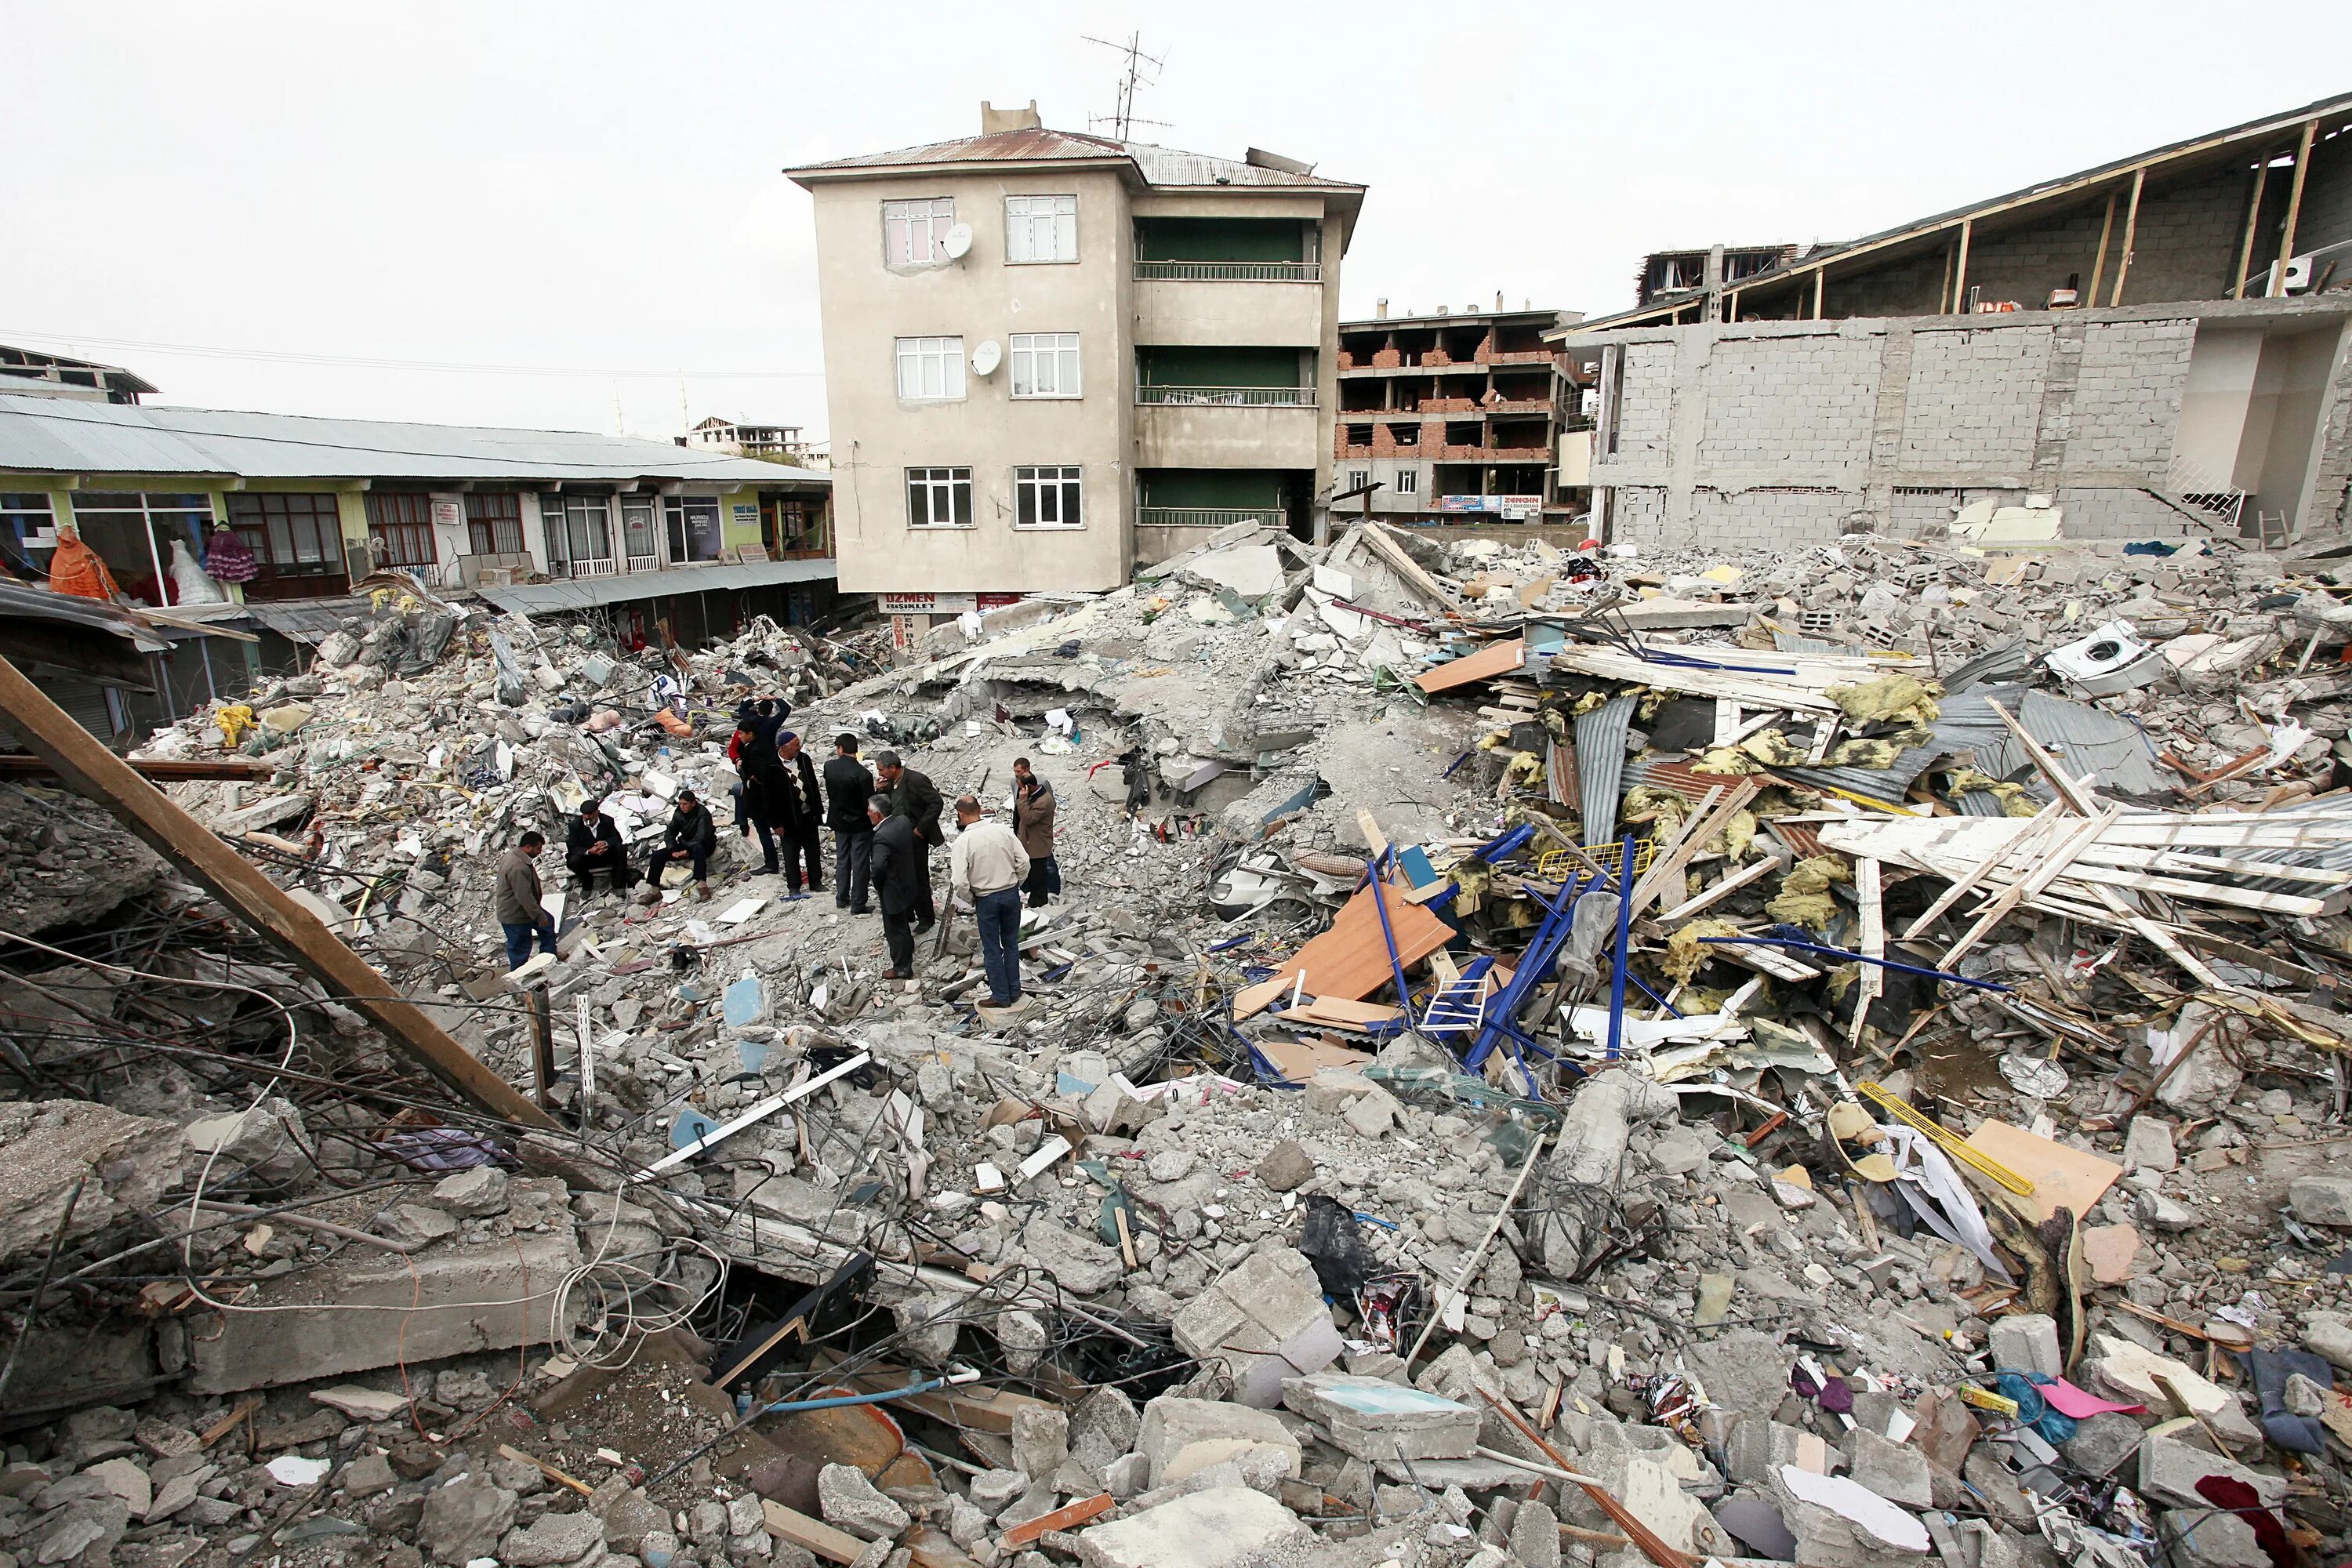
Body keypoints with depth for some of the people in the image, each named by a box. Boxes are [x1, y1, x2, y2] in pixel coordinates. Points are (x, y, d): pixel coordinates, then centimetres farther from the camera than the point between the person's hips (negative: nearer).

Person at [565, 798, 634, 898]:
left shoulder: (607, 820, -9)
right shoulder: (575, 825, -12)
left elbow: (617, 838, -7)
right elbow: (572, 847, -15)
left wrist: (606, 843, -32)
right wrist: (589, 852, -36)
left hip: (607, 854, 1)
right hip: (587, 857, -1)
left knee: (622, 848, -27)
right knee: (573, 861, -32)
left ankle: (618, 884, -15)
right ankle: (587, 883, 0)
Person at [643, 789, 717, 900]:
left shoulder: (703, 814, -19)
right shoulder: (679, 813, 0)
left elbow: (701, 837, -26)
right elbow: (669, 833, 3)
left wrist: (688, 851, -33)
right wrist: (672, 850, -12)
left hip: (703, 846, -7)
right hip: (685, 845, 7)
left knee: (697, 848, -43)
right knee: (658, 855, -10)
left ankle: (702, 884, -56)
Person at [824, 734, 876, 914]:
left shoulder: (829, 767, -10)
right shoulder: (863, 774, -25)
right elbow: (869, 803, -19)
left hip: (839, 822, 5)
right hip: (860, 824, -5)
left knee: (842, 860, 20)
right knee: (860, 864, 6)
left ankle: (842, 899, 30)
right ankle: (857, 904, 14)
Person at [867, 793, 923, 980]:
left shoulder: (882, 836, -30)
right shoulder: (904, 821, -5)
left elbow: (878, 866, -40)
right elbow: (916, 844, 9)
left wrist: (878, 885, -21)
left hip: (893, 889, -8)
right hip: (909, 882, 8)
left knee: (896, 929, 8)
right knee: (903, 922, 30)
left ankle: (902, 969, 22)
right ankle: (907, 949, 52)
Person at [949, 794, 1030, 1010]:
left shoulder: (963, 841, -16)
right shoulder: (1003, 830, -7)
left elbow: (959, 882, -19)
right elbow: (1024, 863, -5)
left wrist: (970, 899, 0)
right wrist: (1014, 885, 11)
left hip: (986, 899, -3)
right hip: (1011, 894, 4)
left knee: (992, 950, 11)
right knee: (1011, 943, 19)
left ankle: (1001, 996, 21)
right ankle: (1014, 991, 29)